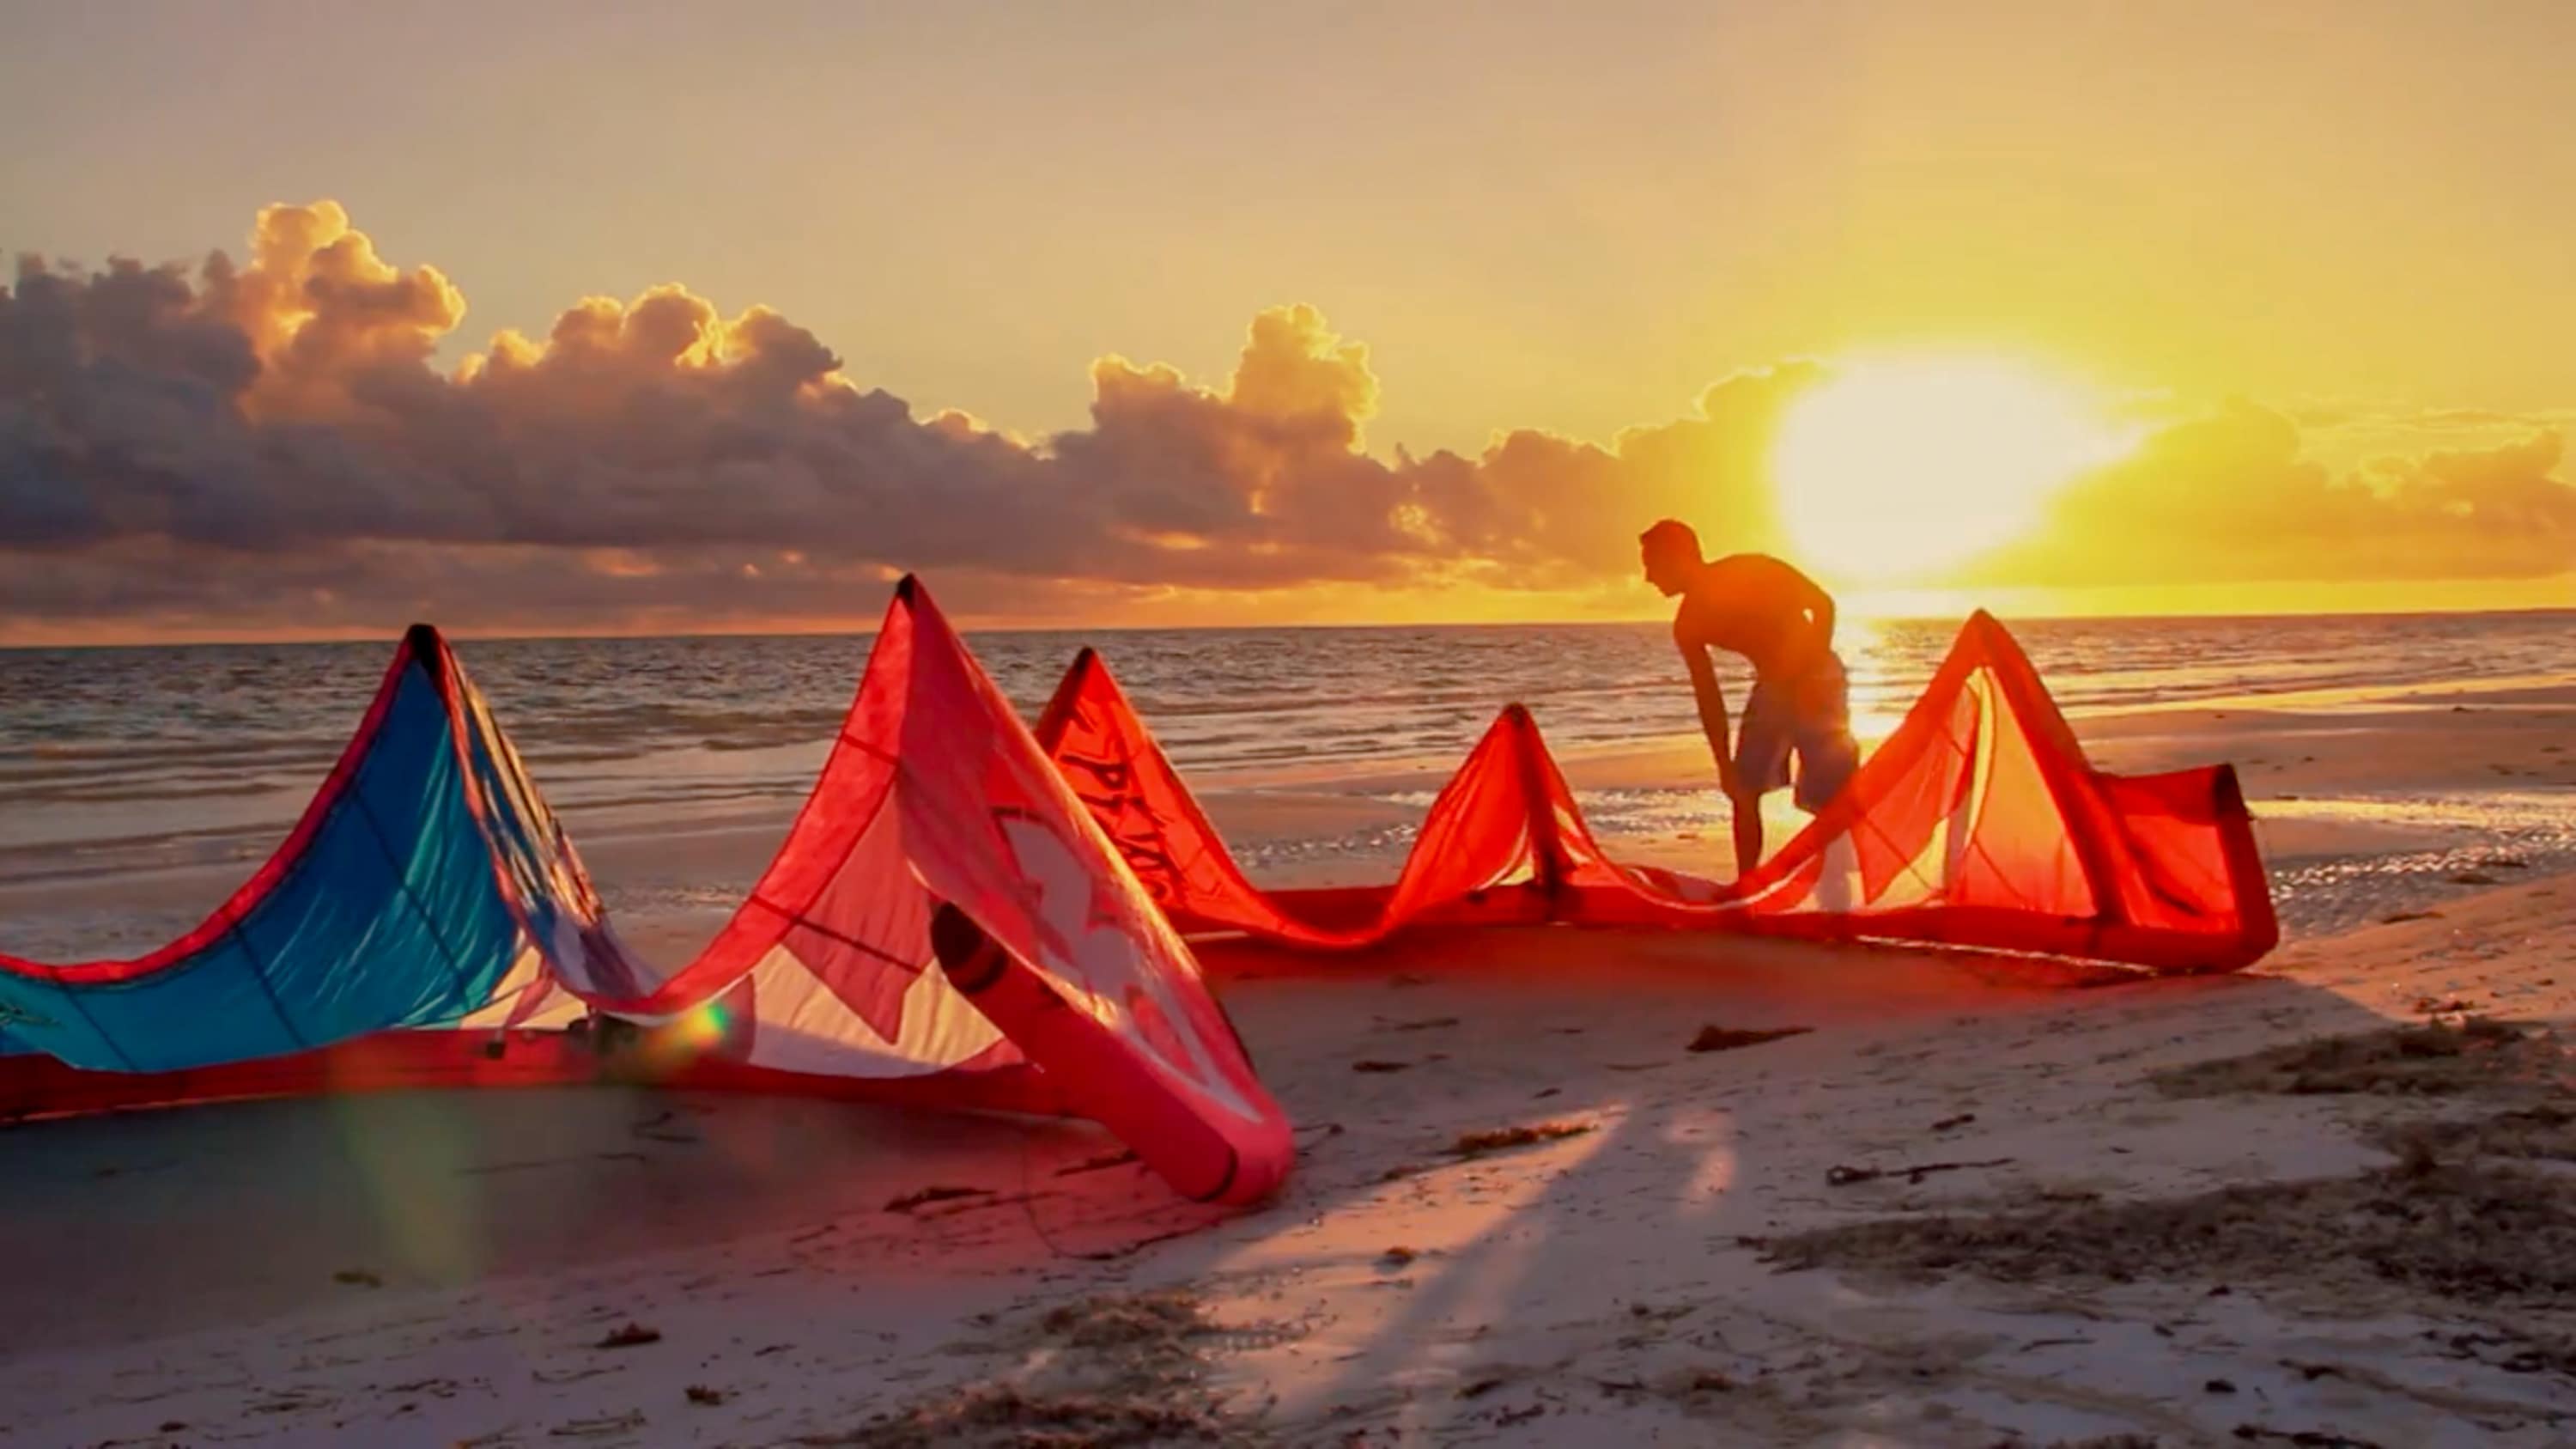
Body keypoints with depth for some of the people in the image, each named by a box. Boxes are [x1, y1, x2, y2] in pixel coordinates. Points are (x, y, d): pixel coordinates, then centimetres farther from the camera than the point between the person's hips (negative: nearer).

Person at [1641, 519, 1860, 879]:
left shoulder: (1751, 571, -20)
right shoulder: (1688, 625, -6)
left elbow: (1823, 604, -13)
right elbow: (1708, 696, -2)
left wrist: (1813, 661, -22)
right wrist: (1724, 765, -4)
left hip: (1816, 679, -6)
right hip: (1772, 686, 6)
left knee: (1833, 799, -10)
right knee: (1743, 791, 3)